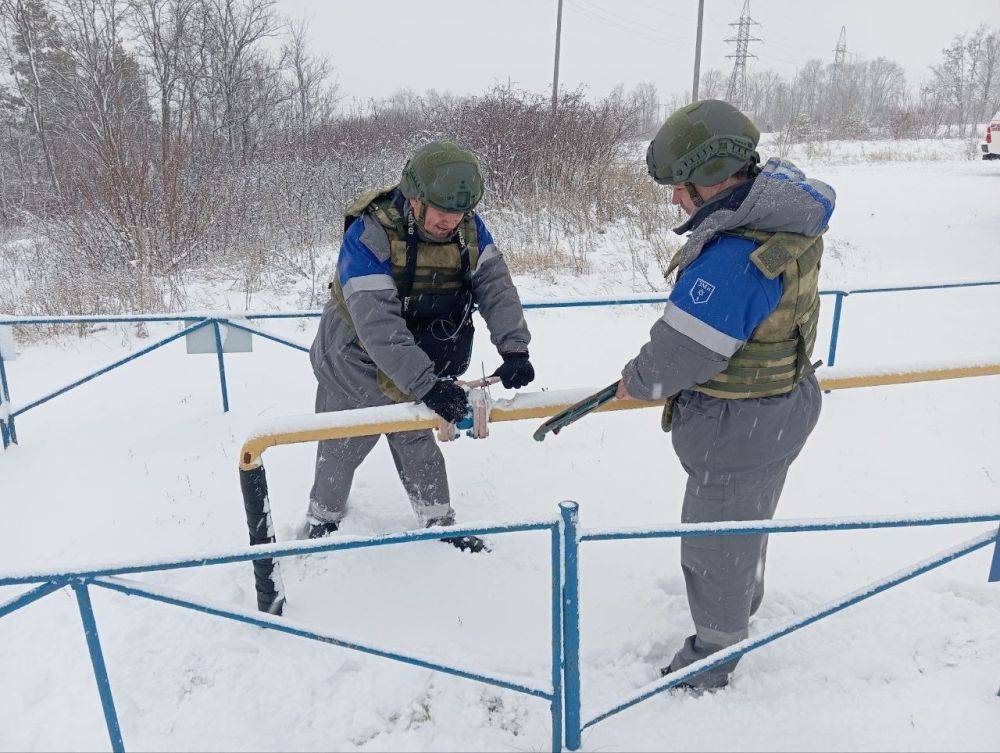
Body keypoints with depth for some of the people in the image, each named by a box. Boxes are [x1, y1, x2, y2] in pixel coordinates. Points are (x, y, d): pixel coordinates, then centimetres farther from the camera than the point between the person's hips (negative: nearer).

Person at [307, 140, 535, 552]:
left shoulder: (469, 228, -15)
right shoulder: (369, 235, -33)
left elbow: (496, 286, -16)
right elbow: (376, 323, -40)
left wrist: (514, 348, -32)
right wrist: (427, 384, -46)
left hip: (414, 367, 4)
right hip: (354, 364, -4)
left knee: (416, 441, 19)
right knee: (342, 449, 14)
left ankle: (439, 523, 33)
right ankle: (322, 521, 38)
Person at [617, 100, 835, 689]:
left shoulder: (733, 257, -35)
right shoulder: (789, 217, -2)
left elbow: (682, 352, -27)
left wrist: (638, 381, -7)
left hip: (739, 429, -10)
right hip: (784, 402, 10)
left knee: (716, 540, 12)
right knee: (745, 518, 31)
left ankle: (716, 651, 36)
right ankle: (744, 600, 57)